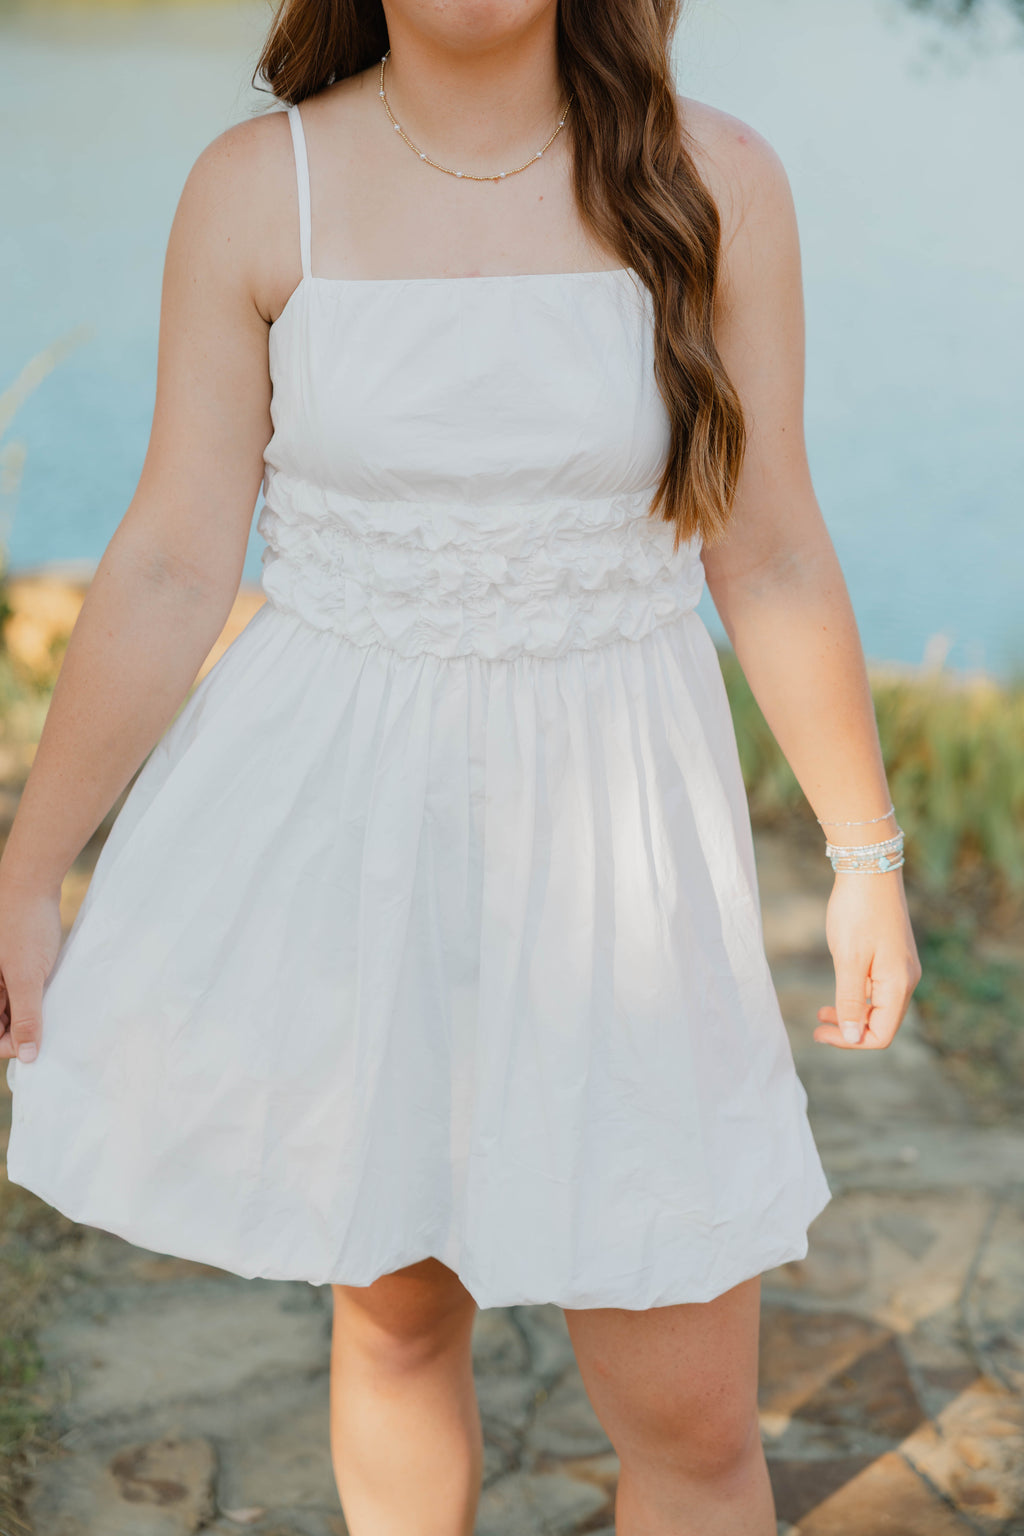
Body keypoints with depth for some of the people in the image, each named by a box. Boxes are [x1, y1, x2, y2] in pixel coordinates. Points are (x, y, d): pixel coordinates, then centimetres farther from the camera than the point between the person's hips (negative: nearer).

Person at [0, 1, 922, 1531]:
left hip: (607, 831, 0)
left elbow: (770, 552, 1)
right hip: (332, 827, 0)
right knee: (398, 1317, 17)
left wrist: (867, 852, 7)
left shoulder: (712, 178, -5)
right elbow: (171, 568, -4)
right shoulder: (256, 189, -6)